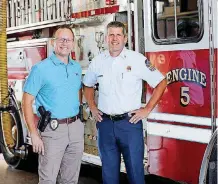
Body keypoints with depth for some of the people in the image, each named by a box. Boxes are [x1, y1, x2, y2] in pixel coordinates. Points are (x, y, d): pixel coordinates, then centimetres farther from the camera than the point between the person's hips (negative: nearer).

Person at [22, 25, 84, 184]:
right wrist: (34, 134, -15)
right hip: (52, 129, -5)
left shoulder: (77, 67, 10)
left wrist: (78, 120, 13)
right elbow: (27, 101, -9)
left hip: (76, 129, 5)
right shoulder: (41, 68, -8)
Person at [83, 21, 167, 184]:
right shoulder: (97, 61, 6)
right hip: (105, 123, 3)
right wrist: (93, 108, 12)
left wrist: (147, 109, -5)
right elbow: (88, 85, 23)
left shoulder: (138, 59, -5)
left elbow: (161, 83, -1)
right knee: (109, 171, 12)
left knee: (135, 169, 2)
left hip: (130, 122, -3)